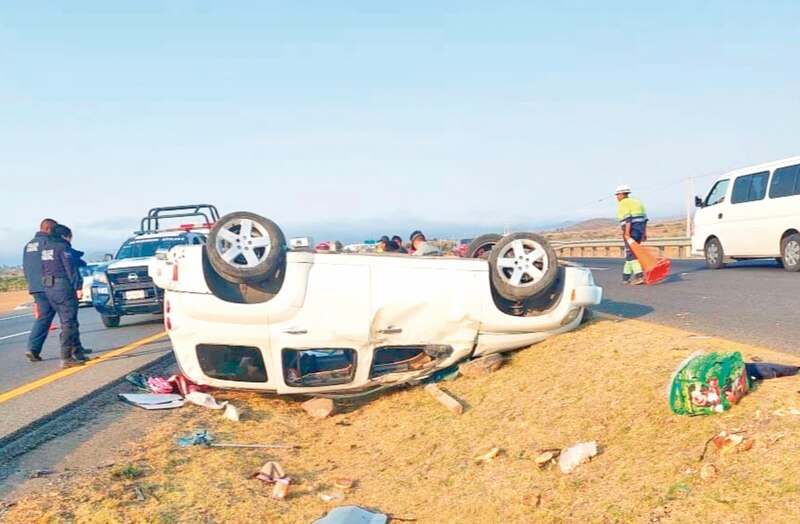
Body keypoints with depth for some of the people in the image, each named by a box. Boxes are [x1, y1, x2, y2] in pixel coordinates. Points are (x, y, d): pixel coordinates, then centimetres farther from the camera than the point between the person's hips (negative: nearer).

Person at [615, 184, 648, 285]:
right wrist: (644, 232, 19)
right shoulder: (636, 201, 21)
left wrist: (627, 232, -23)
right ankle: (626, 277, 19)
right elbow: (644, 218, 18)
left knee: (631, 253, -10)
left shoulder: (623, 203, -5)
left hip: (631, 230, -9)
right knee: (630, 252, 15)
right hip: (640, 230, 9)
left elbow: (628, 218, -18)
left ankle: (639, 276, -22)